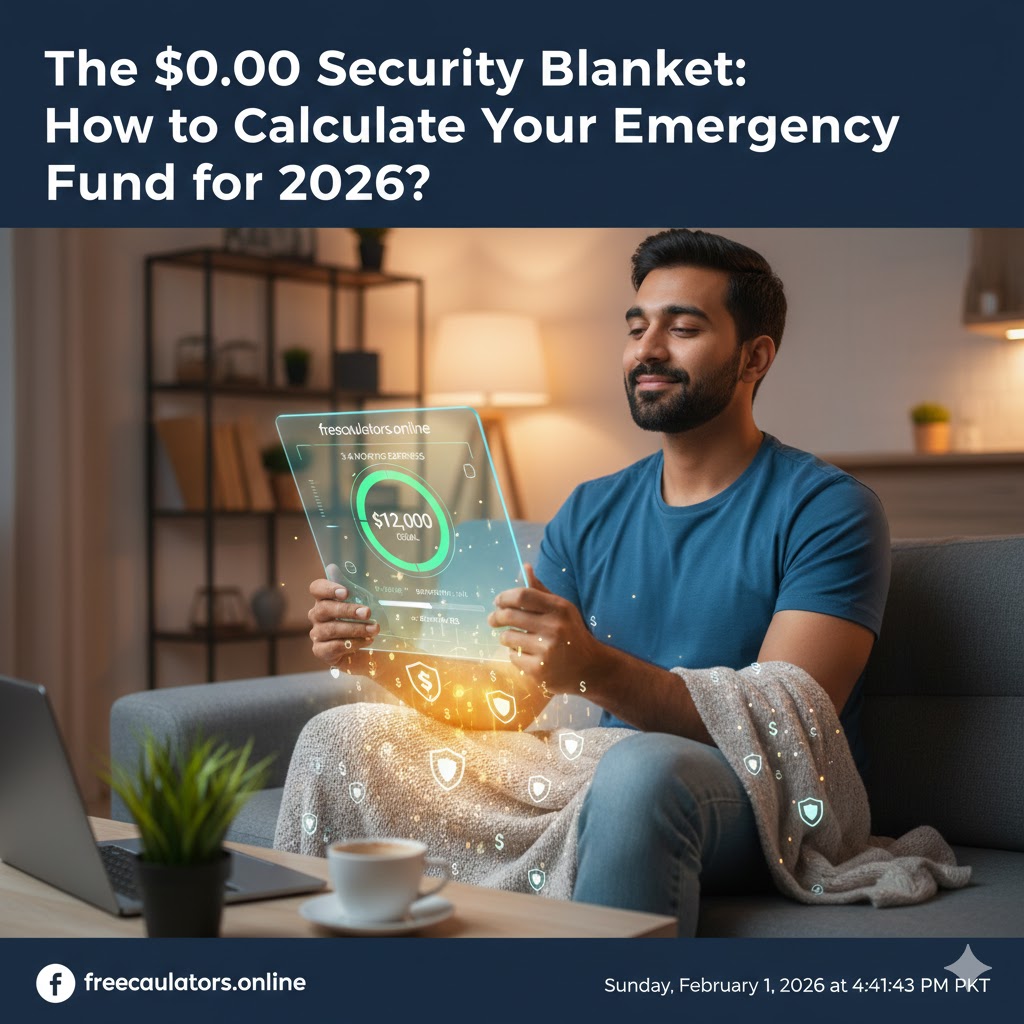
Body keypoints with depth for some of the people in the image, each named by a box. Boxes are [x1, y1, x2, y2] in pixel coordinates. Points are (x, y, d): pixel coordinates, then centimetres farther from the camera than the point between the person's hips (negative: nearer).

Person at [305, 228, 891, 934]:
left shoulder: (827, 509, -5)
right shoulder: (592, 513, 14)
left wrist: (599, 672, -32)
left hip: (768, 806, -5)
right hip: (602, 782, 5)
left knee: (640, 766, -40)